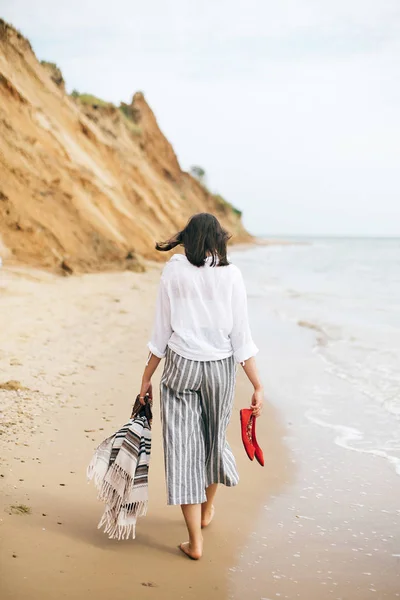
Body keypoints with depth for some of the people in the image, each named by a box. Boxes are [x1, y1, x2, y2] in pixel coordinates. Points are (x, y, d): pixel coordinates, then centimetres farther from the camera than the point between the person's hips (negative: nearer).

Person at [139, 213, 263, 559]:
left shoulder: (173, 271, -3)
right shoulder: (231, 274, -4)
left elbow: (162, 332, -2)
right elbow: (241, 336, -6)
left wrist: (147, 378, 7)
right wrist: (257, 386, -2)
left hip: (180, 367, -1)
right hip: (220, 368, 2)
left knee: (183, 446, 3)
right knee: (214, 438, 22)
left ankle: (195, 541, 3)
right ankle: (207, 510, 45)